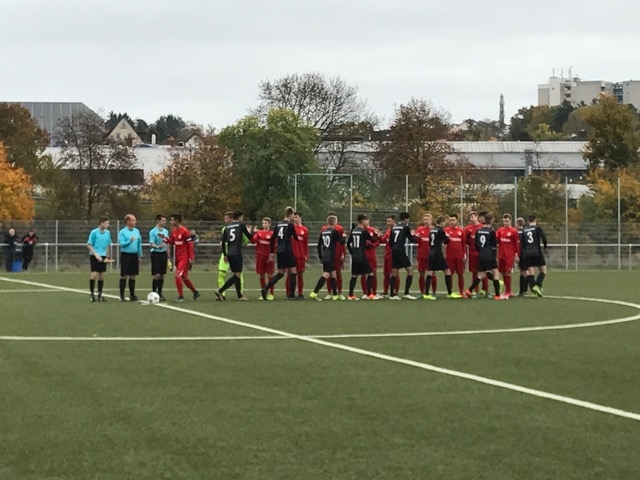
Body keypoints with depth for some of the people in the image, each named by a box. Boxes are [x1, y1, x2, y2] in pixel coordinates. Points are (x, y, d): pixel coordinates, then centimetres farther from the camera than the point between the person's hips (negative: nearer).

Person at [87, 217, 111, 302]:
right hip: (94, 256, -5)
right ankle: (92, 294, -4)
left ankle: (99, 295, 13)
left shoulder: (107, 233, 6)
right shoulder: (94, 232, -9)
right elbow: (89, 245, -8)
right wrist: (96, 255, -15)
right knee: (94, 274, -11)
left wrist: (107, 256, 6)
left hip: (103, 257, 5)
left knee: (101, 275, 6)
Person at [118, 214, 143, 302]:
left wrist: (140, 255, 13)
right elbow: (121, 243, -15)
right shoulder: (122, 232, -7)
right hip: (125, 255, -5)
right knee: (124, 276, -2)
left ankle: (132, 295, 15)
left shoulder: (136, 231, 9)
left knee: (133, 276, 8)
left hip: (134, 255, 5)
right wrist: (129, 241, -30)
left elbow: (139, 244, 14)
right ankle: (122, 296, 4)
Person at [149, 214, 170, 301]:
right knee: (157, 275, -9)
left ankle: (160, 293, 14)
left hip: (163, 254, 6)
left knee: (162, 275, 7)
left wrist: (168, 256, 17)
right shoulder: (153, 232, -9)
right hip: (156, 254, -6)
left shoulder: (166, 231, 11)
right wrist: (158, 246, -33)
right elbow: (151, 244, -14)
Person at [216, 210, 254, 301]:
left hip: (229, 254, 6)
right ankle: (220, 291, -21)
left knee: (236, 274, 17)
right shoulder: (241, 225, -1)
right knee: (237, 275, -7)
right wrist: (249, 231, 28)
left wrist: (225, 255, 20)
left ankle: (239, 295, 22)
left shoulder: (227, 227, 12)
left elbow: (222, 242, 11)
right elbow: (250, 237, 5)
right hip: (237, 253, -6)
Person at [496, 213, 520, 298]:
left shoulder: (514, 231, -5)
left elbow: (517, 244, -5)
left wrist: (516, 255, -8)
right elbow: (496, 239, 3)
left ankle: (507, 292, 1)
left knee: (507, 273, -7)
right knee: (503, 272, 9)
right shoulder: (500, 230, 9)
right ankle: (509, 291, 22)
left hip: (510, 256, -6)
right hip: (501, 255, 6)